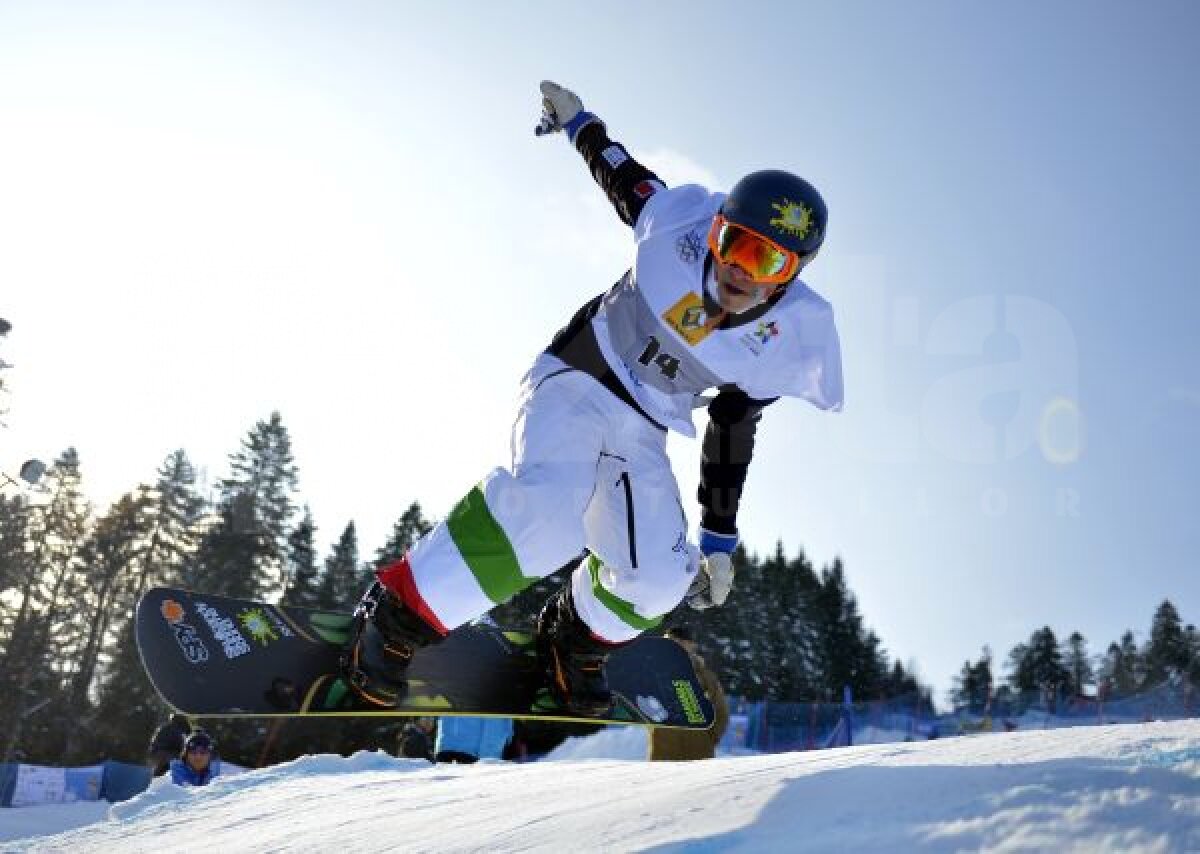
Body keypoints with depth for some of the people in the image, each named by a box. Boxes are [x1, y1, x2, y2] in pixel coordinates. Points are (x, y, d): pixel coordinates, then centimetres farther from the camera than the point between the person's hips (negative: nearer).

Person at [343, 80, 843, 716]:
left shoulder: (788, 338, -10)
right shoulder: (681, 223, -17)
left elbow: (733, 435, 1)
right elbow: (621, 176, 5)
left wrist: (719, 540, 6)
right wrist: (579, 123, 19)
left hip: (640, 433, 3)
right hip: (574, 383, -3)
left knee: (657, 580, -14)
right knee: (550, 508, -33)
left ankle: (575, 641, 20)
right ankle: (398, 618, -21)